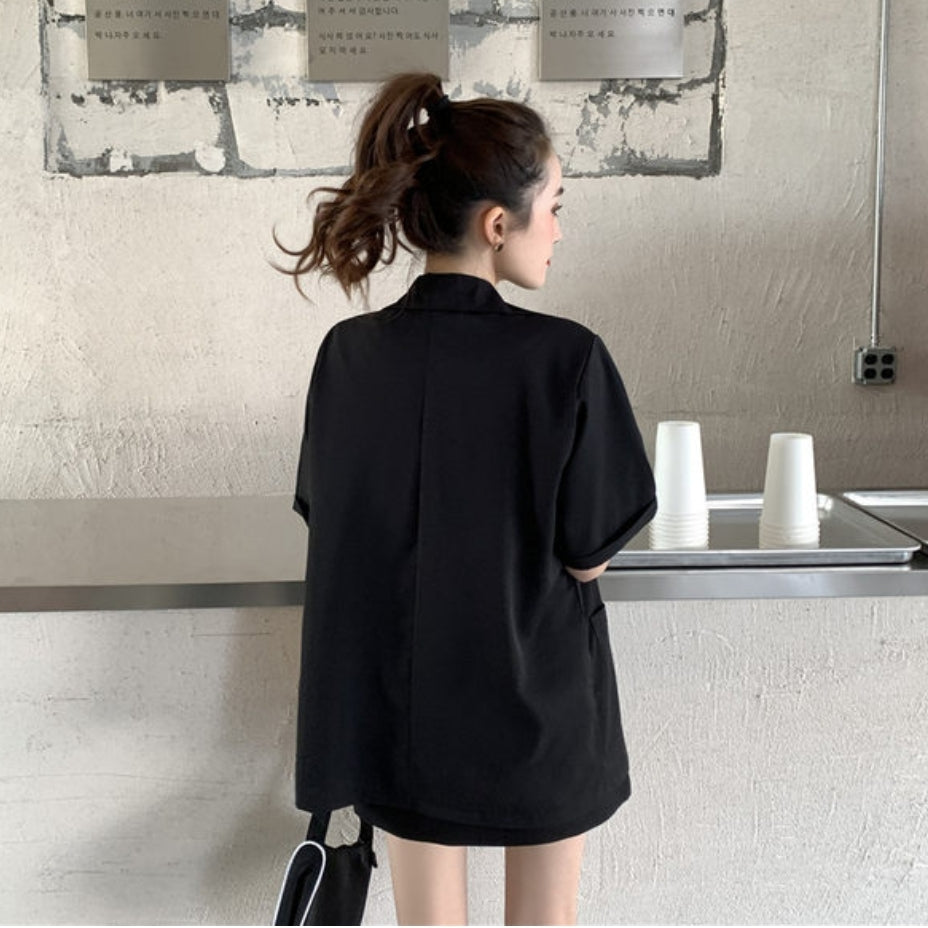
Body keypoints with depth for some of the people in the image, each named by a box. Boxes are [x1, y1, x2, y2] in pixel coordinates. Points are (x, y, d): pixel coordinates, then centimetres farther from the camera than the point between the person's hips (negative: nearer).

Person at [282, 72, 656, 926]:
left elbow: (336, 528, 0)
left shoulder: (346, 354, -9)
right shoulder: (565, 358, -20)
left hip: (401, 702, 3)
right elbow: (590, 554, -12)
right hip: (539, 700, -3)